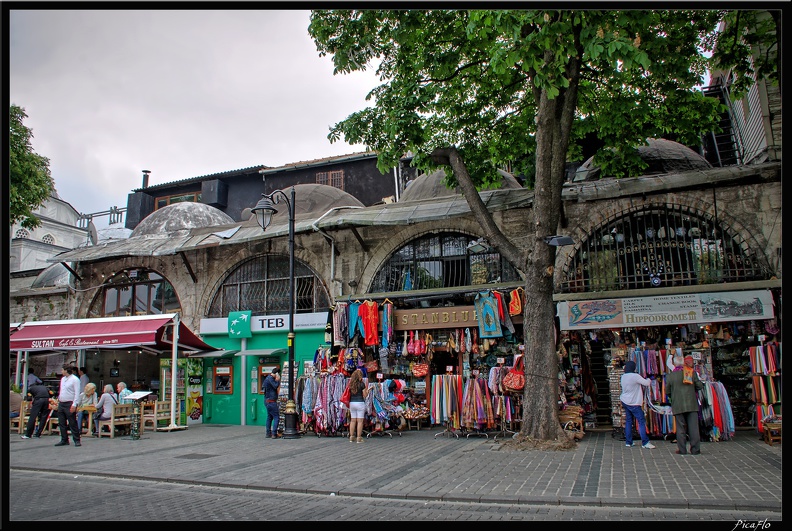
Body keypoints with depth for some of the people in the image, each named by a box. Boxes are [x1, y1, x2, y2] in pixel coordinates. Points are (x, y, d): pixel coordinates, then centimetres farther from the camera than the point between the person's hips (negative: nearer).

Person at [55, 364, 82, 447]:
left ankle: (77, 440, -1)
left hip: (69, 404, -8)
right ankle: (64, 440, 18)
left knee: (72, 424, -6)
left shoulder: (75, 379, -10)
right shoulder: (62, 379, 15)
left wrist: (74, 405, -21)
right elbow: (61, 392, 22)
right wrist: (58, 400, 13)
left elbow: (77, 393, -15)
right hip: (61, 404, 8)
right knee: (62, 424, 10)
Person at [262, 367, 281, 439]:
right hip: (271, 401, -10)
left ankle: (268, 433, 18)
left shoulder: (268, 378, 14)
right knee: (276, 417, -7)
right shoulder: (270, 378, -16)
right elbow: (276, 386, -22)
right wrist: (278, 380, -8)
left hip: (267, 401, 10)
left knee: (269, 417, 15)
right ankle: (274, 434, -10)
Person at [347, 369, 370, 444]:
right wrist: (367, 389, 6)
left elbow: (349, 394, 11)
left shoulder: (351, 383, 4)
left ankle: (352, 437, 14)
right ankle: (359, 438, -1)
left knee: (352, 420, 11)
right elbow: (365, 395, -8)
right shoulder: (362, 383, -9)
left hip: (352, 403, 5)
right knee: (360, 421, -1)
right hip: (360, 403, -5)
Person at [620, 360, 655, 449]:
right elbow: (647, 383, -12)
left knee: (628, 421, 11)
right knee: (641, 421, -4)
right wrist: (648, 380, 9)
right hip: (633, 403, -8)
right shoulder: (635, 376, -17)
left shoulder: (623, 376, 6)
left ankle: (628, 442, 12)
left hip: (625, 401, 8)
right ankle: (645, 442, -7)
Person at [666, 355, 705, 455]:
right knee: (693, 427, 5)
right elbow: (700, 386, 3)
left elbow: (667, 391, 6)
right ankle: (695, 449, 6)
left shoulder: (670, 375, -1)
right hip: (691, 404, 0)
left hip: (678, 406, 0)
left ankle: (682, 450, 4)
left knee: (680, 428, 4)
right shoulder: (692, 372, -1)